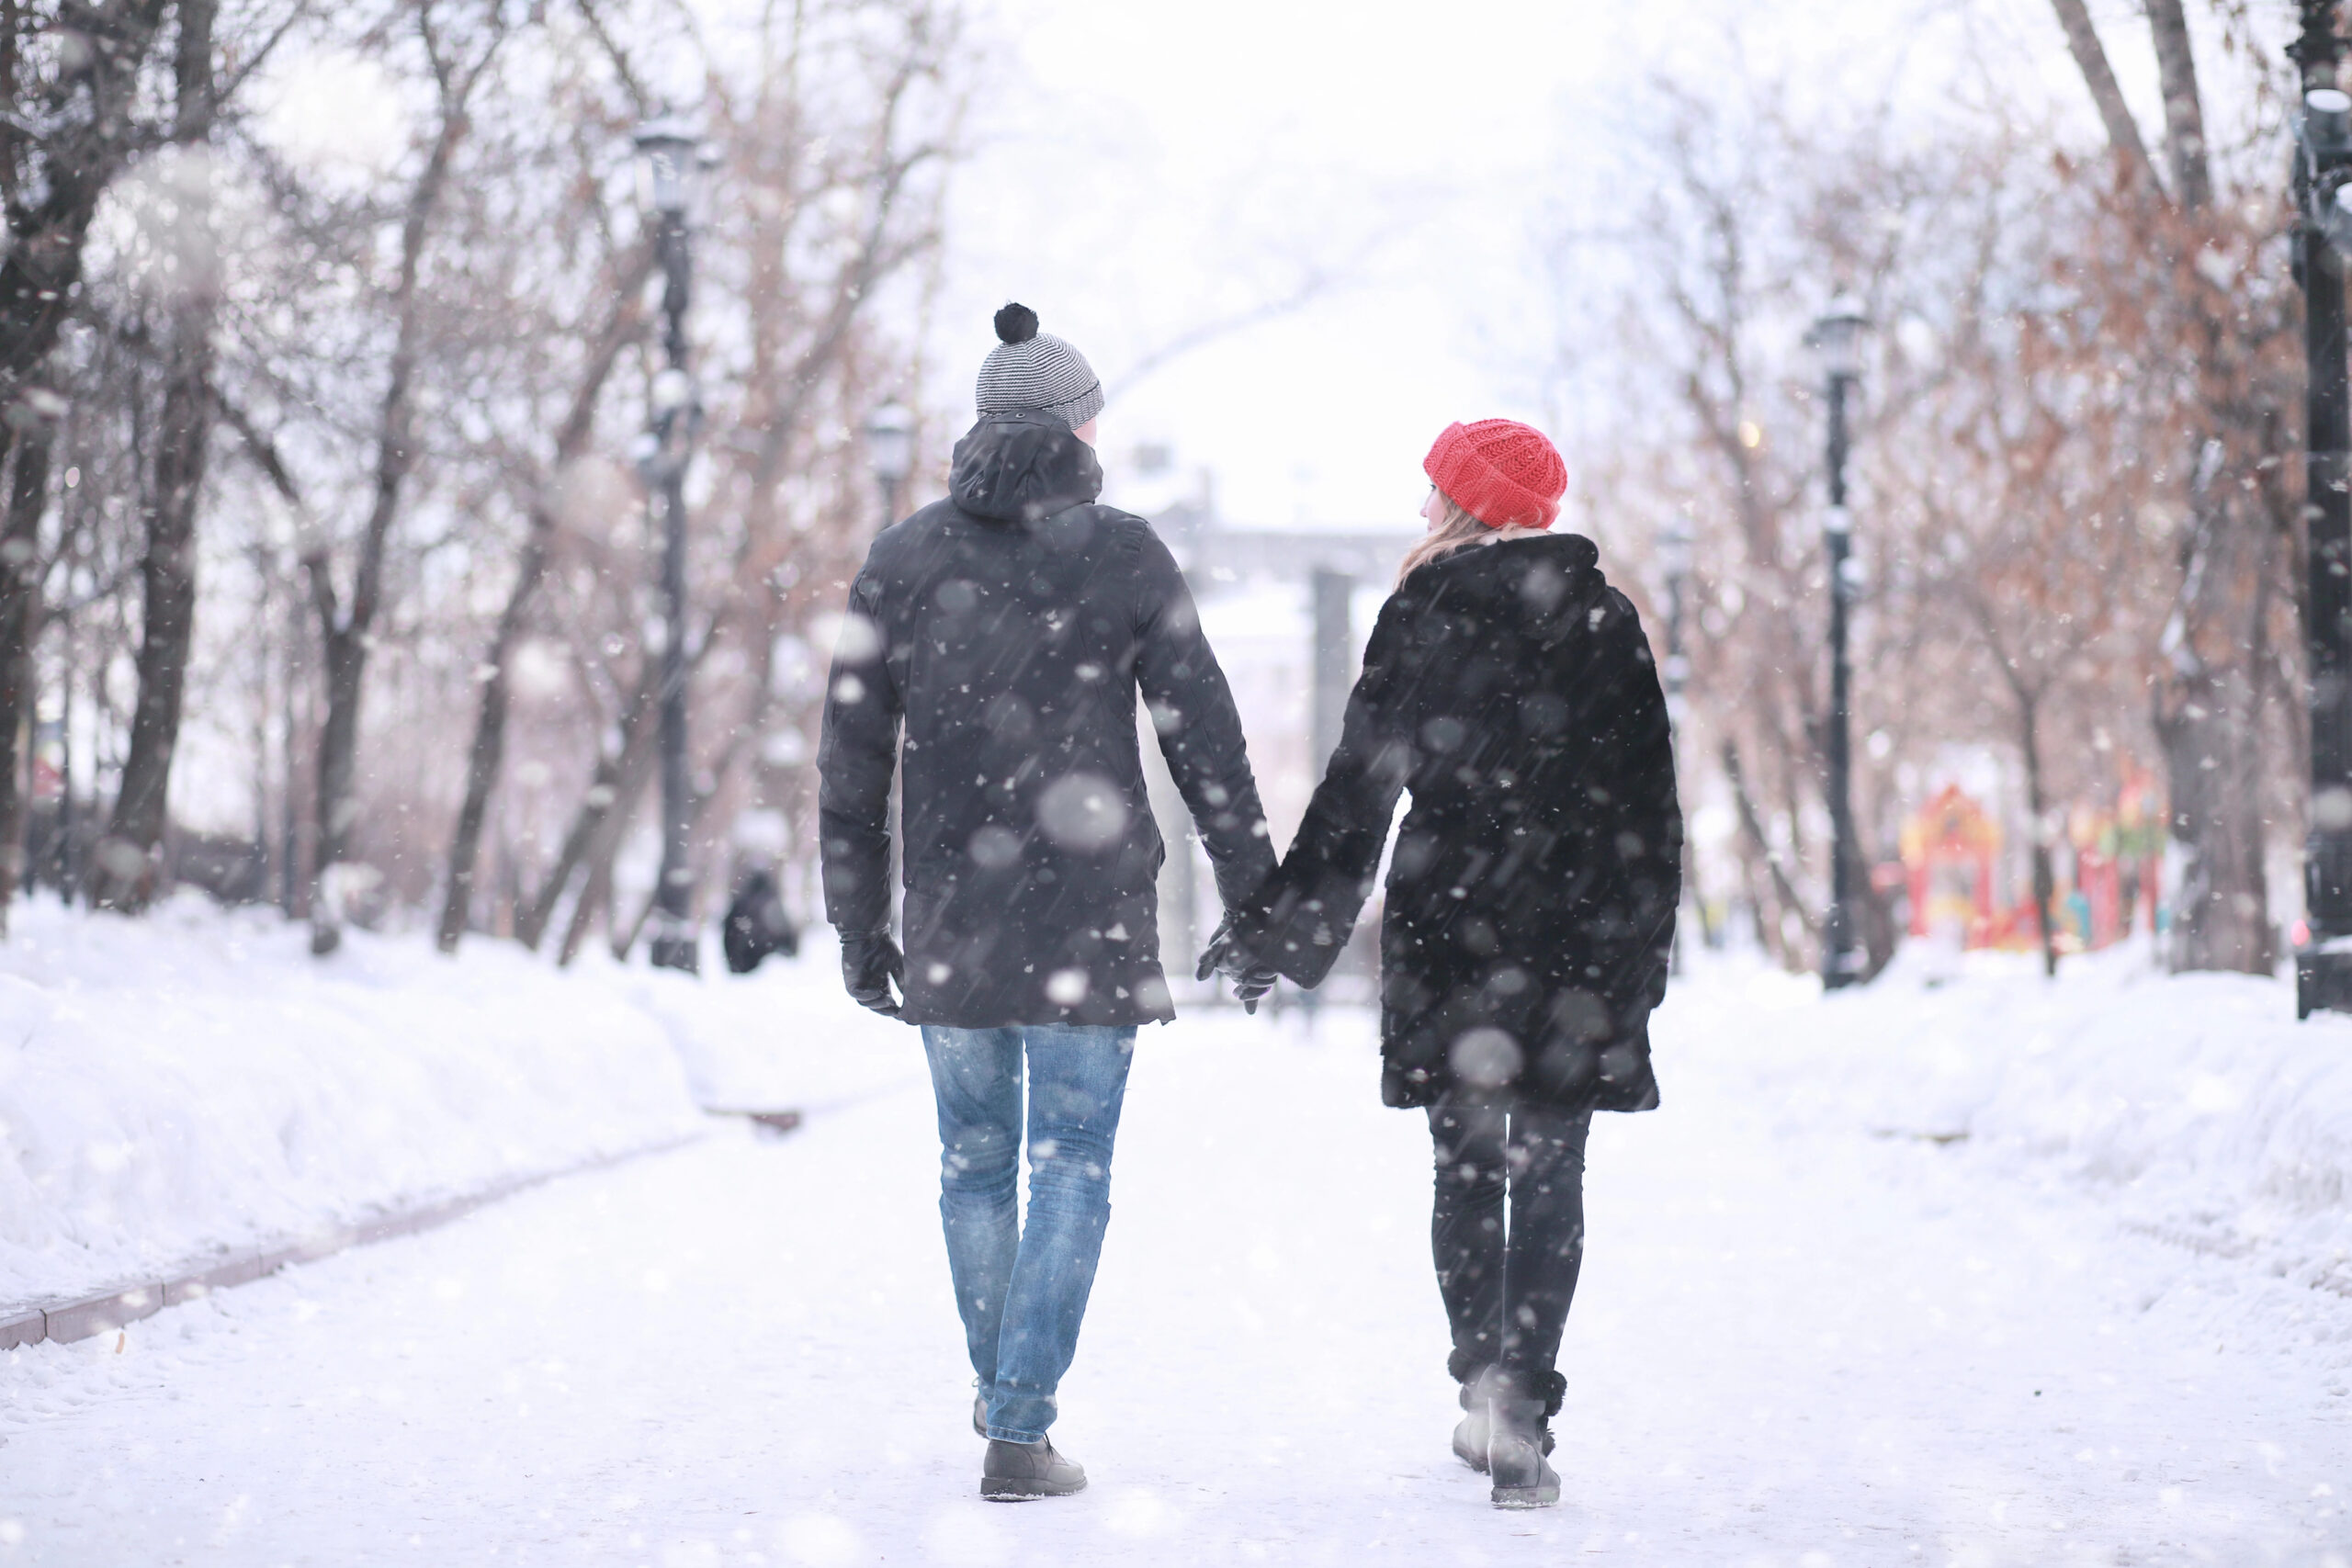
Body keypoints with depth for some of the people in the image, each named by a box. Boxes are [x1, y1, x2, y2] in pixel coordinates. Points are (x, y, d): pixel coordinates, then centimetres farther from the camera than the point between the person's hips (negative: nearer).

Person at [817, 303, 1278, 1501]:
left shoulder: (901, 558, 3)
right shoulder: (1124, 554, -4)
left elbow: (851, 761, 3)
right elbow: (1206, 743, -4)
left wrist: (859, 925, 10)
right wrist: (1255, 907, 4)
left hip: (950, 917, 3)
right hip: (1091, 915, -3)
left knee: (974, 1157, 18)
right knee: (1072, 1169, 3)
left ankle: (1001, 1389, 34)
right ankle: (1019, 1433, -2)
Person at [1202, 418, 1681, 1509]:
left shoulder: (1424, 615, -2)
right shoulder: (1606, 620, 4)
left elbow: (1359, 785, -3)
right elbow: (1651, 805, 5)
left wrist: (1281, 924, 2)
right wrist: (1644, 951, 12)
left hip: (1449, 930, -1)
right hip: (1579, 940, 1)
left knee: (1467, 1172, 11)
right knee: (1550, 1177, 1)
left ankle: (1485, 1400, 14)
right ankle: (1520, 1417, -7)